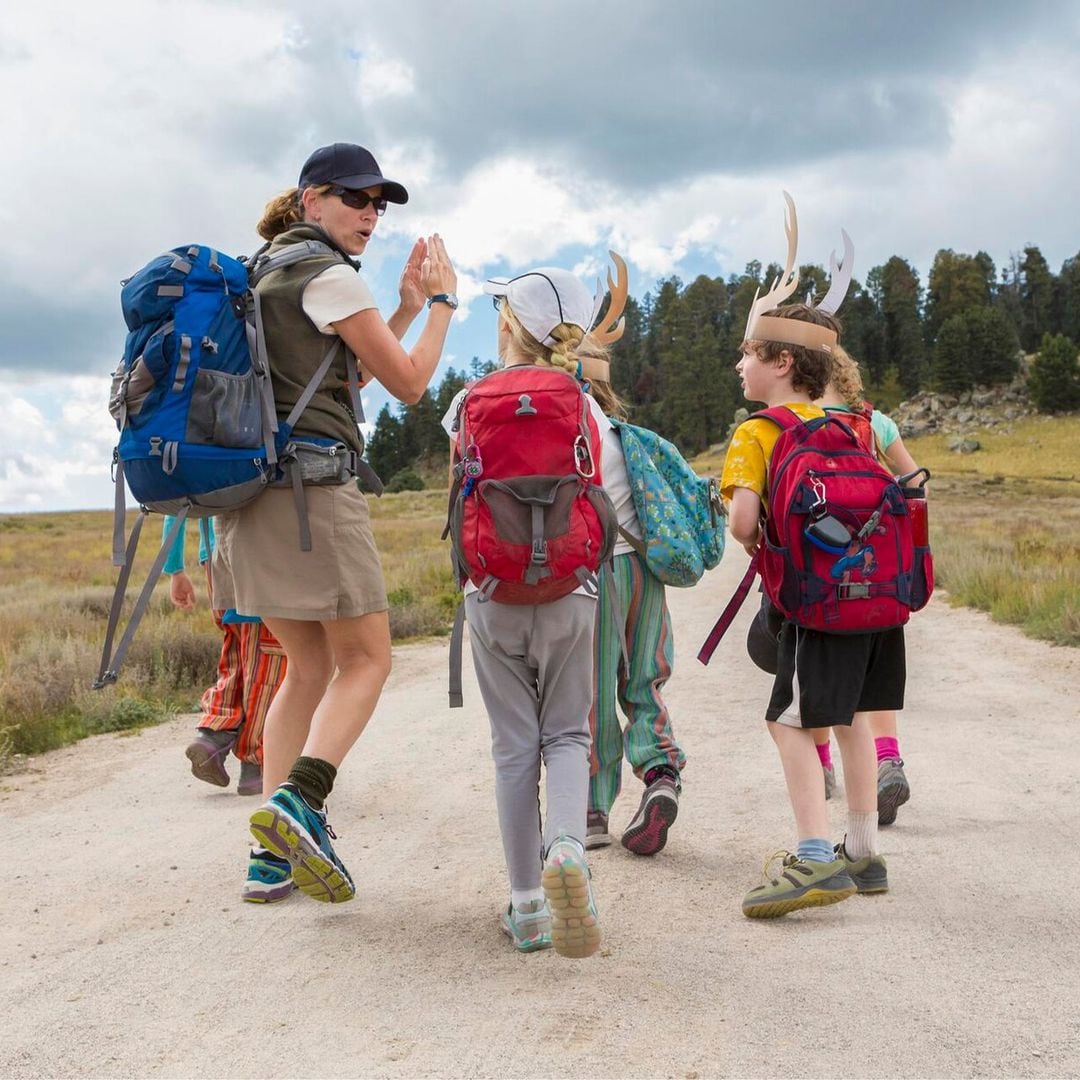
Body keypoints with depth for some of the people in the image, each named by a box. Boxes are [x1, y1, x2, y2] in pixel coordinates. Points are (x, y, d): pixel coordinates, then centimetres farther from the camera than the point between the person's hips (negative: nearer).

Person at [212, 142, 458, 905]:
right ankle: (298, 800, -22)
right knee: (366, 658, -3)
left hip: (248, 490, 9)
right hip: (311, 484, -9)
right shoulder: (328, 275, -5)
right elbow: (409, 383, -1)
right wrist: (442, 302, 11)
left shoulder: (264, 271, 22)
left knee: (309, 666, 12)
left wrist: (407, 308, 23)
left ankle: (273, 850, 9)